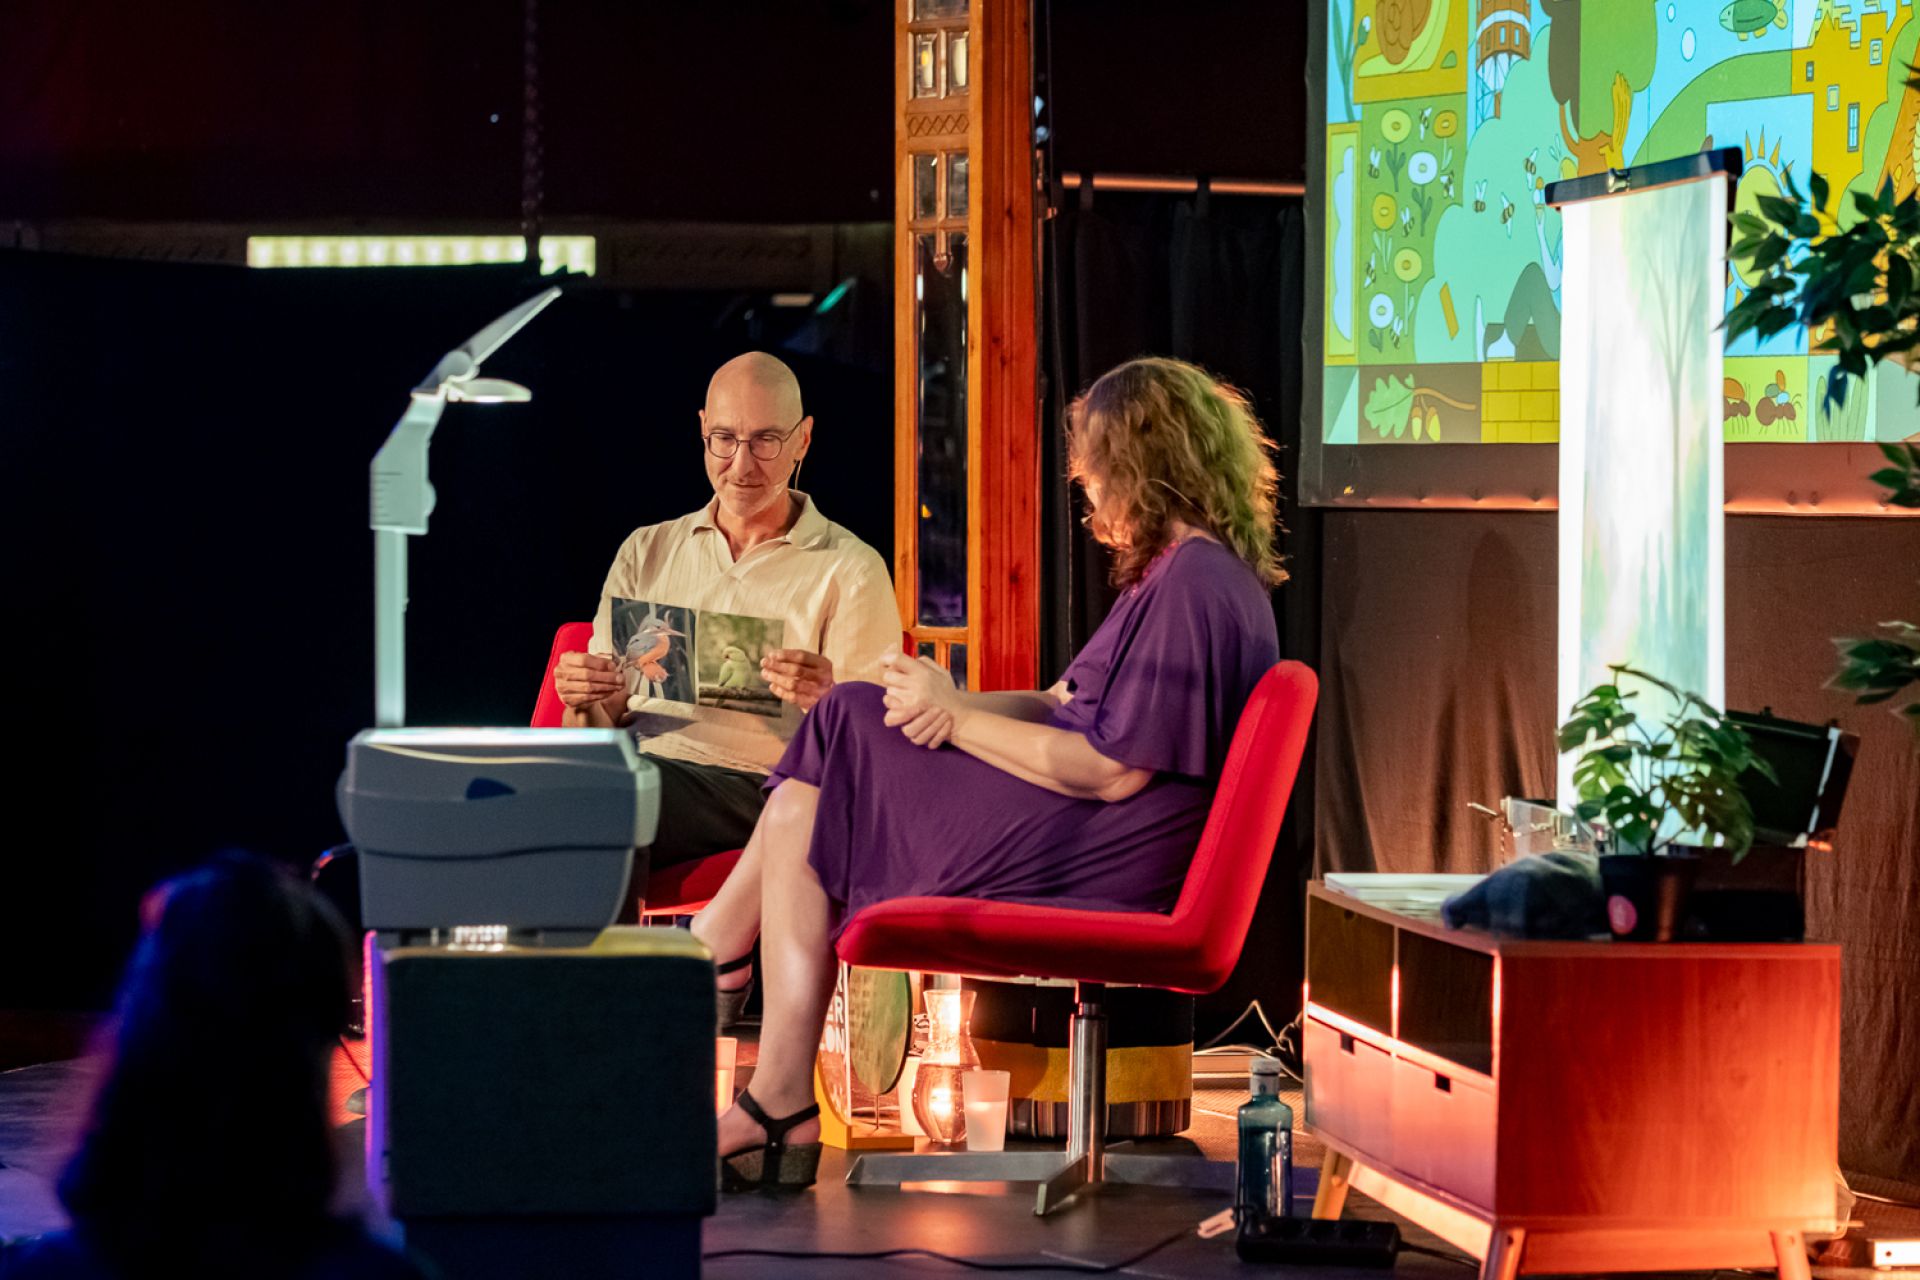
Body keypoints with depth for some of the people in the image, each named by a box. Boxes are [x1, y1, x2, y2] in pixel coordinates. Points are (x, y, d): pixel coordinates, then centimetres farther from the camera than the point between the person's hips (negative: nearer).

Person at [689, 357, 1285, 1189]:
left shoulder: (1193, 587, -17)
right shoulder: (1198, 573, 17)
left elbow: (1114, 770, -22)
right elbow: (1075, 710, 15)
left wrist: (958, 719, -12)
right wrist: (952, 704, -2)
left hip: (1086, 859, -11)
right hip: (1082, 843, 11)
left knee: (809, 809, -4)